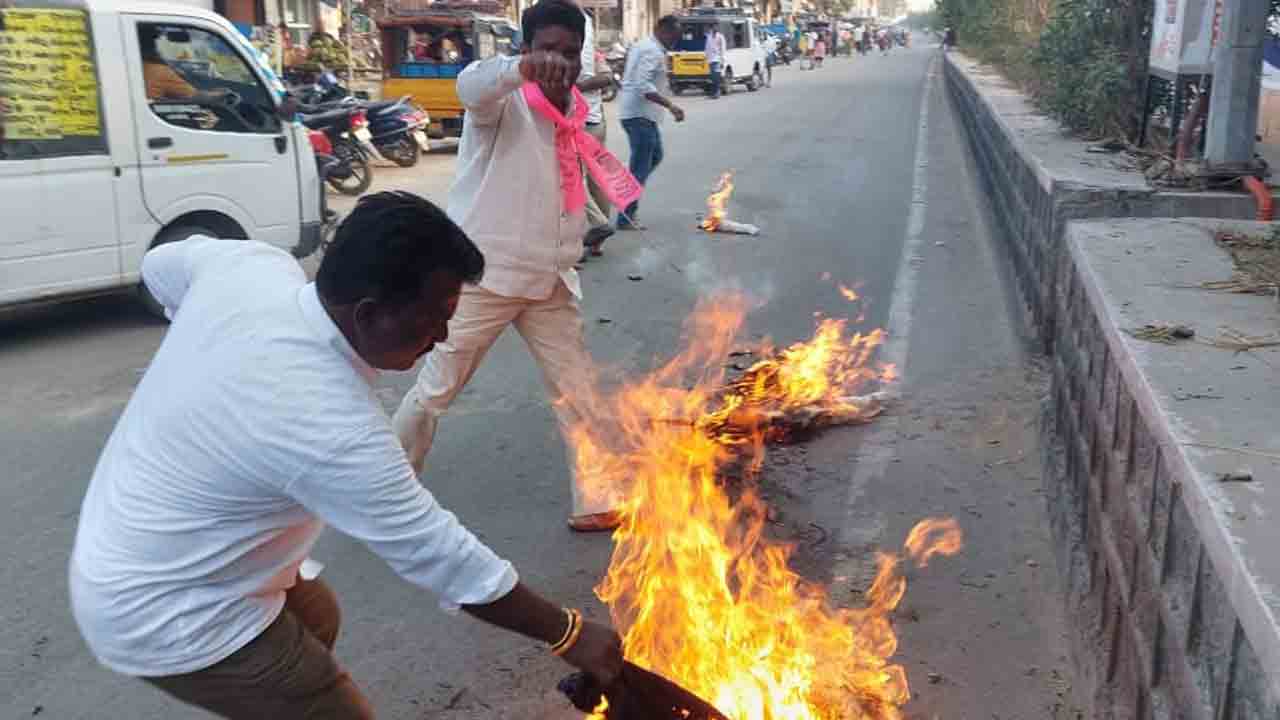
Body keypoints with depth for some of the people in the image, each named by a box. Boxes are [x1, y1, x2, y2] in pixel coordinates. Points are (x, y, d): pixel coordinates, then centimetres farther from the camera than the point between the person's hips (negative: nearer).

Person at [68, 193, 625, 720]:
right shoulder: (335, 431, -36)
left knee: (315, 616, 26)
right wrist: (569, 634, -17)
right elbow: (441, 557, -28)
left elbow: (161, 265, 9)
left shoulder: (250, 264, -14)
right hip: (162, 615, -9)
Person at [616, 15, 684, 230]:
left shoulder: (643, 45, 16)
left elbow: (630, 79, 22)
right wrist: (670, 105, -29)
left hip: (635, 112, 10)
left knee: (655, 156, 23)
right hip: (641, 115, -10)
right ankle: (626, 218, 1)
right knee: (640, 168, -4)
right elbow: (644, 87, -27)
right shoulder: (654, 52, -16)